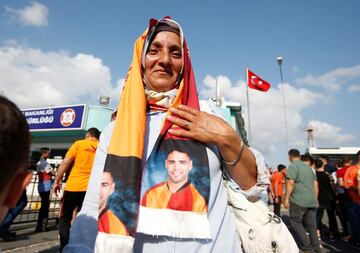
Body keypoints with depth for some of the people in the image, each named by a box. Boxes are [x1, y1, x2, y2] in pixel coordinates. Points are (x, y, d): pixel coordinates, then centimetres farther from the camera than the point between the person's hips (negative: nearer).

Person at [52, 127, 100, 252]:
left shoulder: (79, 144, 3)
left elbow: (65, 163, -2)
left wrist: (57, 181, 4)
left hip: (73, 186, -2)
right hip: (90, 188, 2)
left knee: (65, 218, 13)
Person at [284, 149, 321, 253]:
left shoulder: (293, 166, -7)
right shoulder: (308, 167, 17)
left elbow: (290, 183, -16)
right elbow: (315, 184, 20)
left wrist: (286, 198, -12)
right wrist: (315, 199, 26)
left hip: (298, 200, -7)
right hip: (311, 201, 7)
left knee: (296, 222, 7)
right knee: (311, 224, 15)